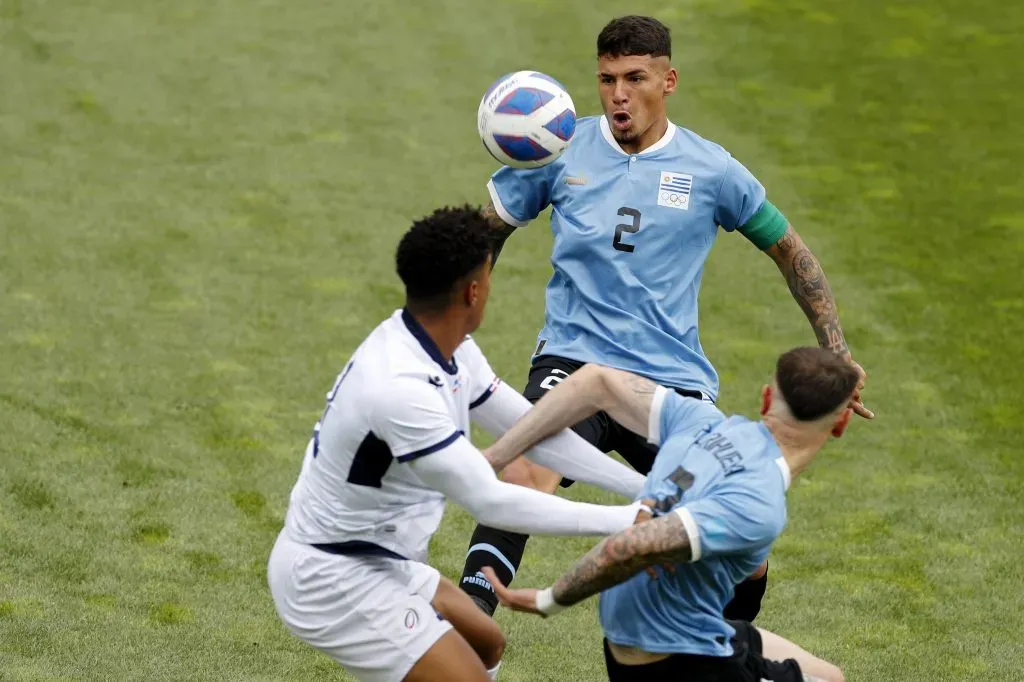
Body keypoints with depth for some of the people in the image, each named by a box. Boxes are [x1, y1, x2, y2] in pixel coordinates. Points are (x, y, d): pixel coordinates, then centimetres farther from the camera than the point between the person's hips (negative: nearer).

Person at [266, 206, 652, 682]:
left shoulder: (452, 353, -2)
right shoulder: (401, 387, -31)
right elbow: (491, 502, -30)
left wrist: (644, 489, 2)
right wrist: (624, 521, -25)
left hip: (378, 562, 10)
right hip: (332, 579, -10)